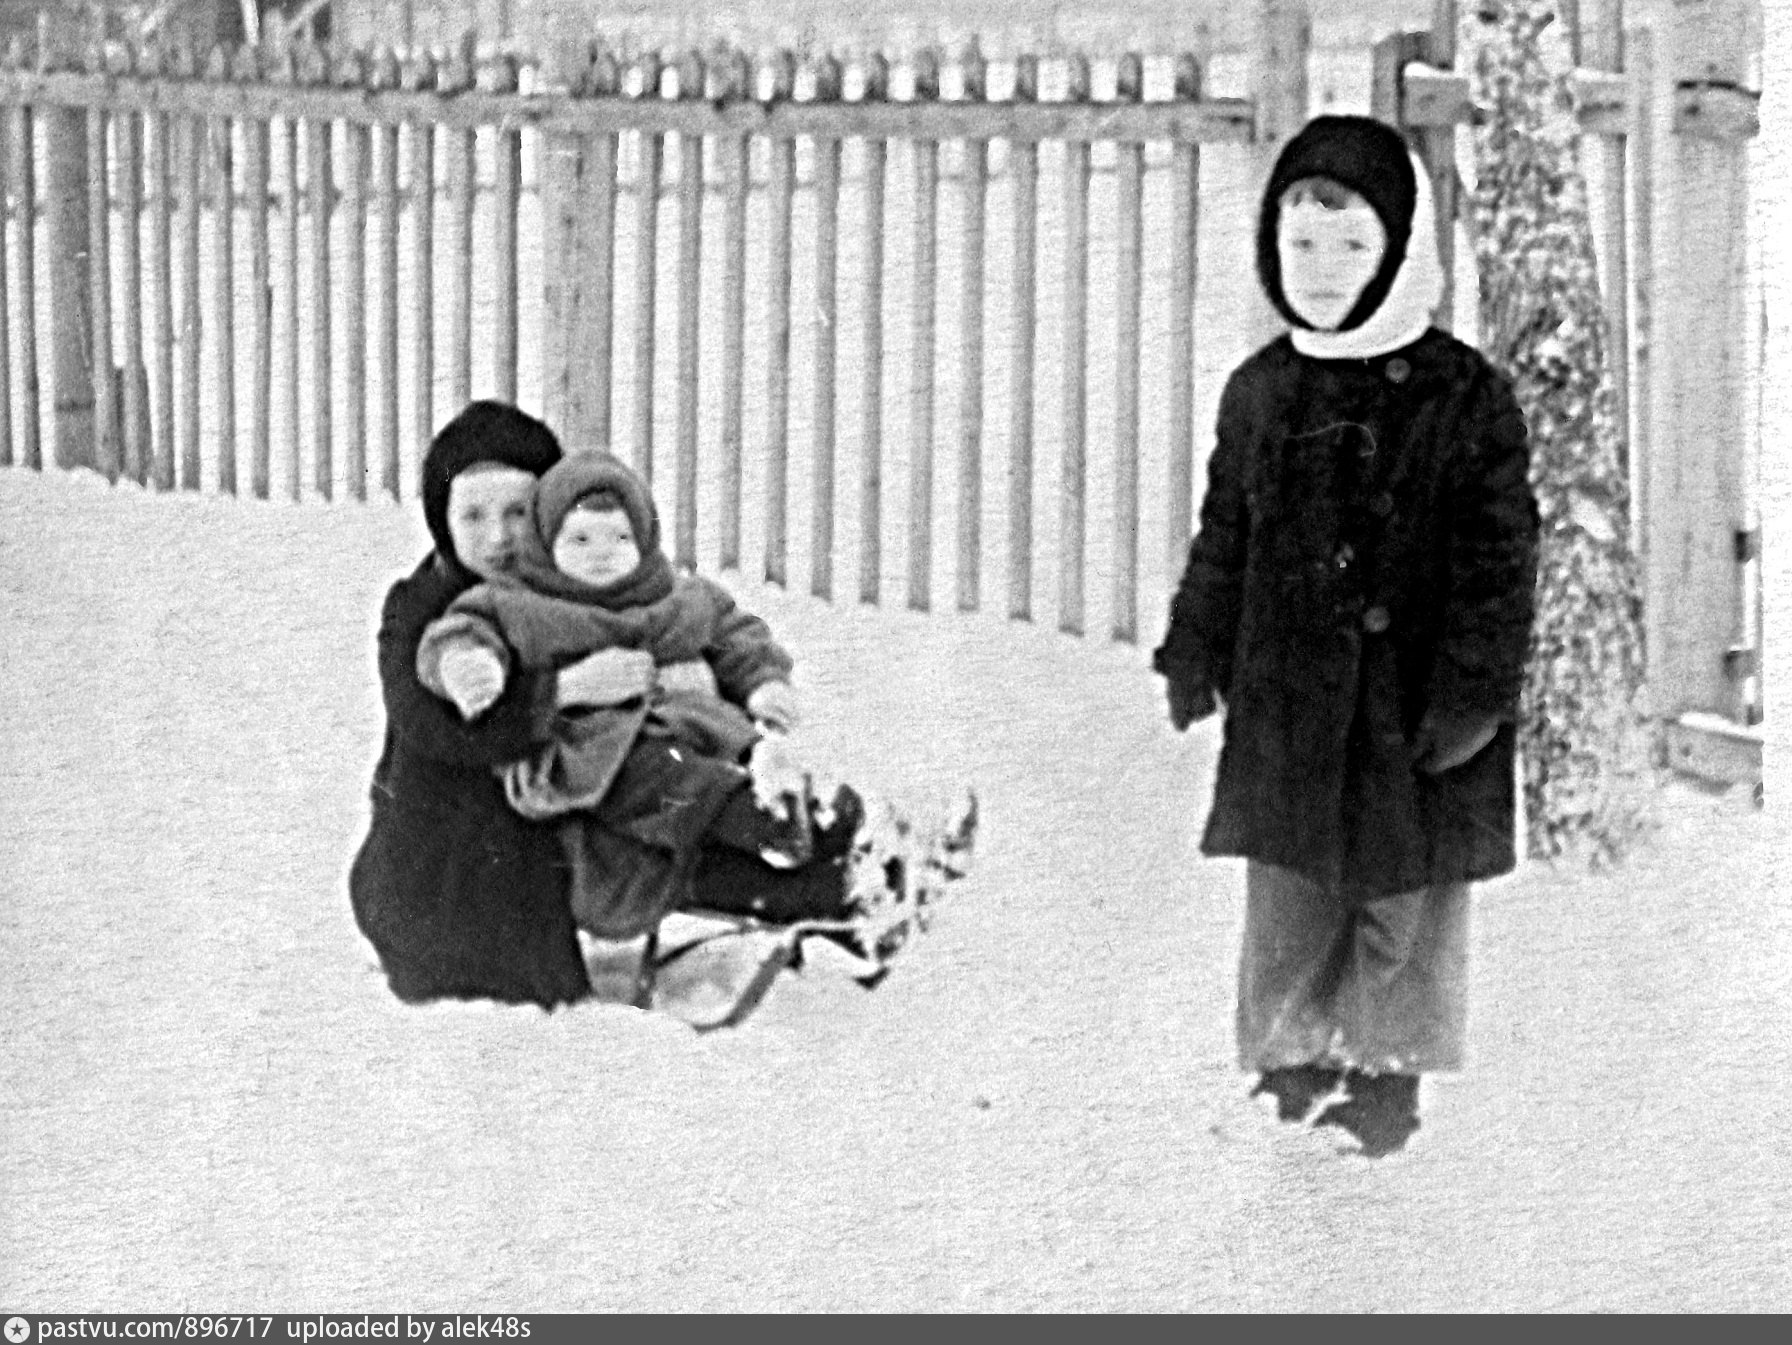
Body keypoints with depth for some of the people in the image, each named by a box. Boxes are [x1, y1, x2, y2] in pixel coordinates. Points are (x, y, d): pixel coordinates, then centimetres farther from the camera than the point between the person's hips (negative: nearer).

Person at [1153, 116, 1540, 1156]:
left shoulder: (1465, 397, -7)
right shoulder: (1261, 394, 6)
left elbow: (1500, 560, -8)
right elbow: (1224, 539, 15)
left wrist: (1473, 692, -13)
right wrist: (1195, 654, 8)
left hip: (1411, 716, -3)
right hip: (1286, 708, 3)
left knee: (1405, 914, 6)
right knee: (1286, 916, 8)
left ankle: (1385, 1083, 18)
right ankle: (1288, 1079, 19)